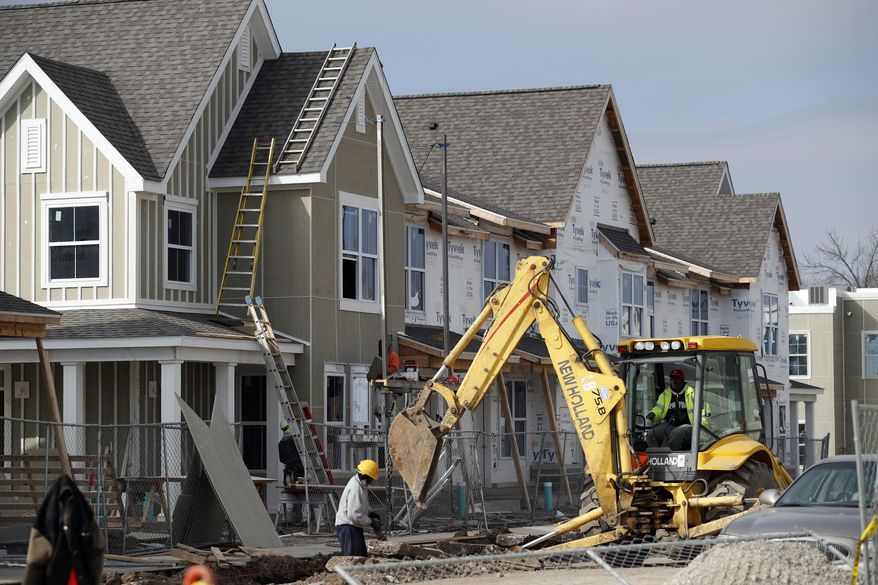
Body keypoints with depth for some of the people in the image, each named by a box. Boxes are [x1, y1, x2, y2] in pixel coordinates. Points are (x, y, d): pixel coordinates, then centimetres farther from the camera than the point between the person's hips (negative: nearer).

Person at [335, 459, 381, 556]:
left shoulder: (360, 485, 11)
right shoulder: (355, 488, -23)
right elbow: (354, 514, -27)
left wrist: (370, 512, 11)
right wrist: (370, 522, -18)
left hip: (354, 526, 11)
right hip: (347, 527, -11)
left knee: (362, 555, 14)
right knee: (353, 557, -13)